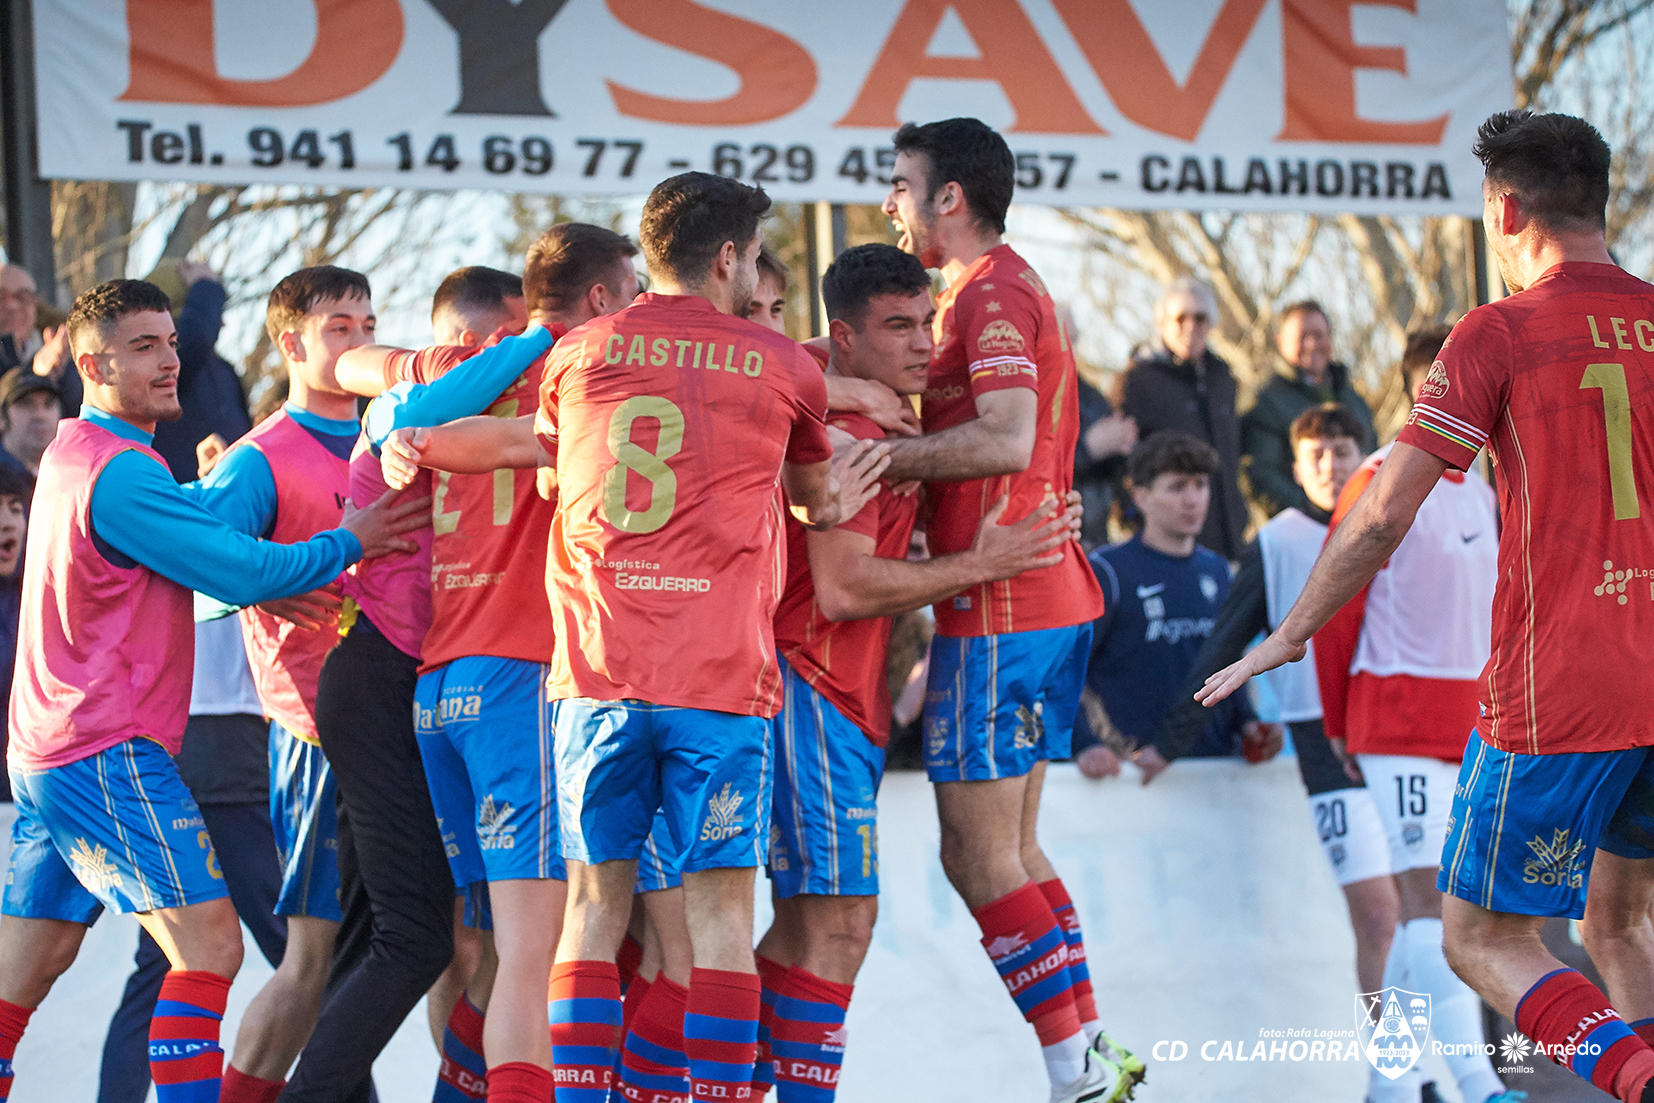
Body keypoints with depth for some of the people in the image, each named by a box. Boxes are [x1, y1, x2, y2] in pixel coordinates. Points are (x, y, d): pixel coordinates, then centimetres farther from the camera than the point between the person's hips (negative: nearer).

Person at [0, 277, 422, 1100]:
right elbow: (244, 574, -18)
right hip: (110, 752, -10)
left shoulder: (72, 454, 16)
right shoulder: (120, 475, -15)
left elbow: (195, 514, 23)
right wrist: (348, 543, -5)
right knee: (209, 944, -12)